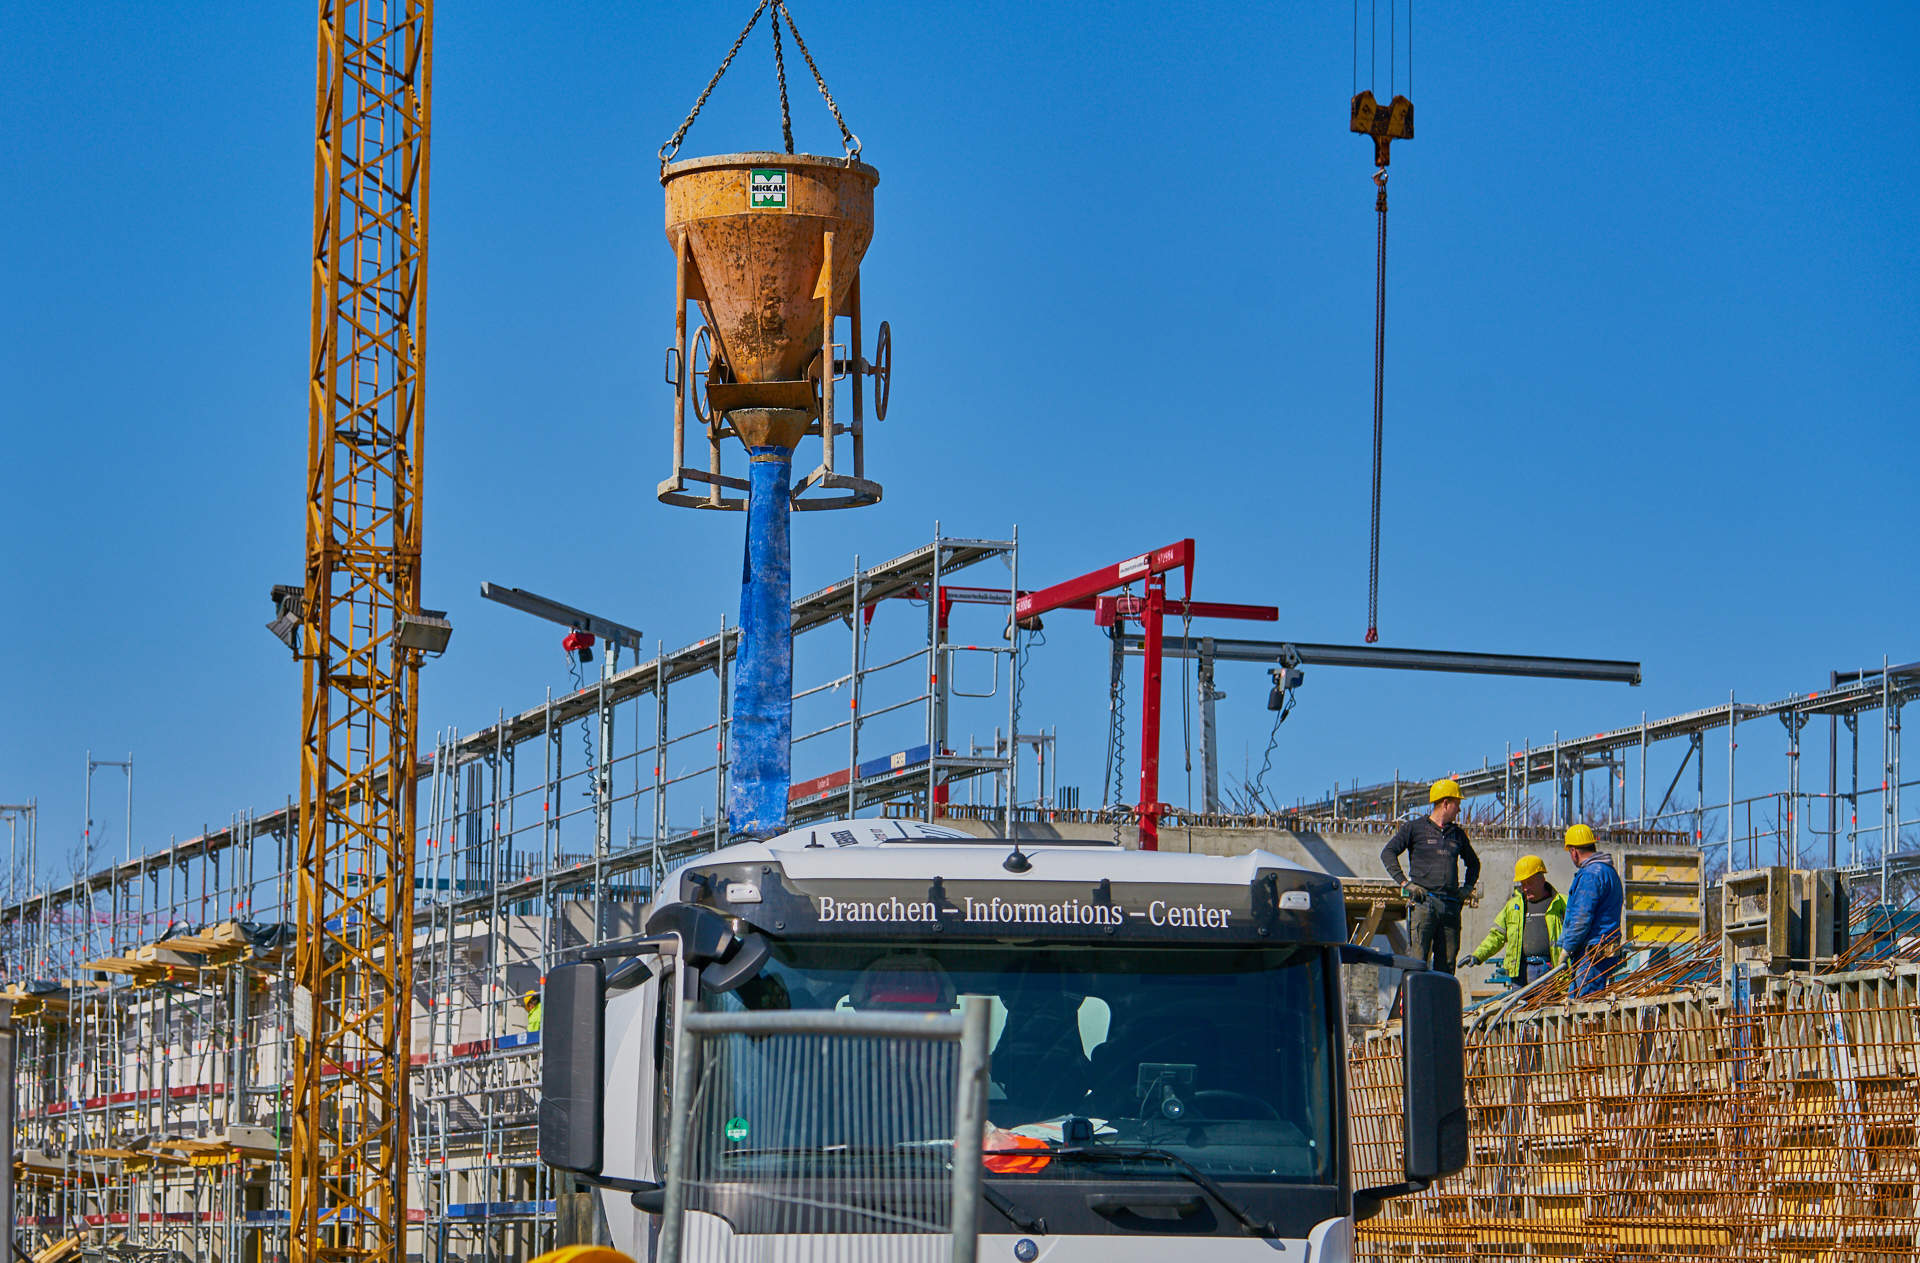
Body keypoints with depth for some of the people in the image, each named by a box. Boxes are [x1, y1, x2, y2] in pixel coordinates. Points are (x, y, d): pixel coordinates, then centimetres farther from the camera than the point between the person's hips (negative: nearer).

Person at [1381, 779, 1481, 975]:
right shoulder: (1415, 828, 5)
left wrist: (1468, 887, 20)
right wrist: (1404, 882, -10)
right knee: (1417, 960, -13)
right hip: (1423, 902, -5)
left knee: (1446, 964, 1)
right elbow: (1388, 853, -1)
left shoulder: (1458, 834, 20)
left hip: (1451, 905, 5)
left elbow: (1473, 862, 36)